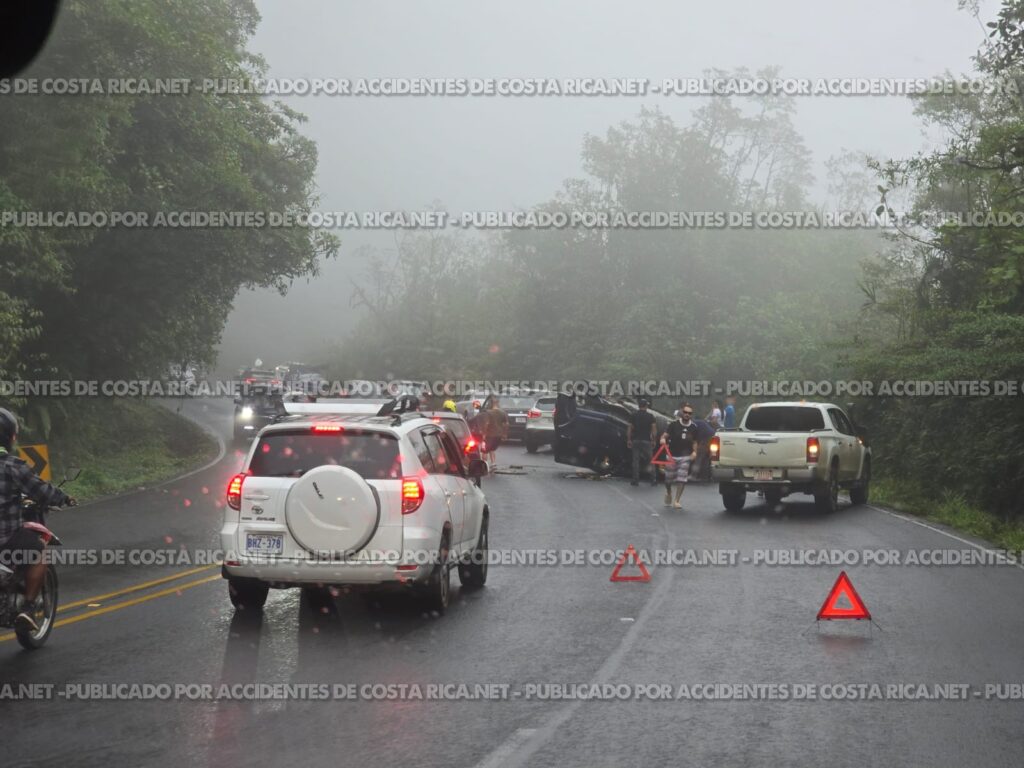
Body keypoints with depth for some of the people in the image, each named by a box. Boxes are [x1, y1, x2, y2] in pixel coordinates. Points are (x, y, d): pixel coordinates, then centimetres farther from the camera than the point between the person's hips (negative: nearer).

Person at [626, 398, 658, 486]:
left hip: (636, 440, 1)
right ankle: (653, 479, 5)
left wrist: (629, 440, 3)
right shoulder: (650, 416, 0)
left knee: (636, 460, 5)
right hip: (646, 440, -1)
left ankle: (636, 480, 3)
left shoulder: (634, 415, 2)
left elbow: (630, 428, -1)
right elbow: (654, 428, -6)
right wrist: (653, 440, 1)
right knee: (649, 460, 6)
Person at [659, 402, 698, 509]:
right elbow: (665, 435, -4)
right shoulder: (674, 424, -3)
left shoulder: (693, 427, 5)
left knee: (682, 479, -10)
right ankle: (668, 493, 38)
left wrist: (694, 451, 0)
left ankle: (677, 500, -2)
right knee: (669, 478, 6)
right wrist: (663, 439, -27)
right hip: (672, 455, -1)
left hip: (685, 456, 1)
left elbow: (694, 442, 16)